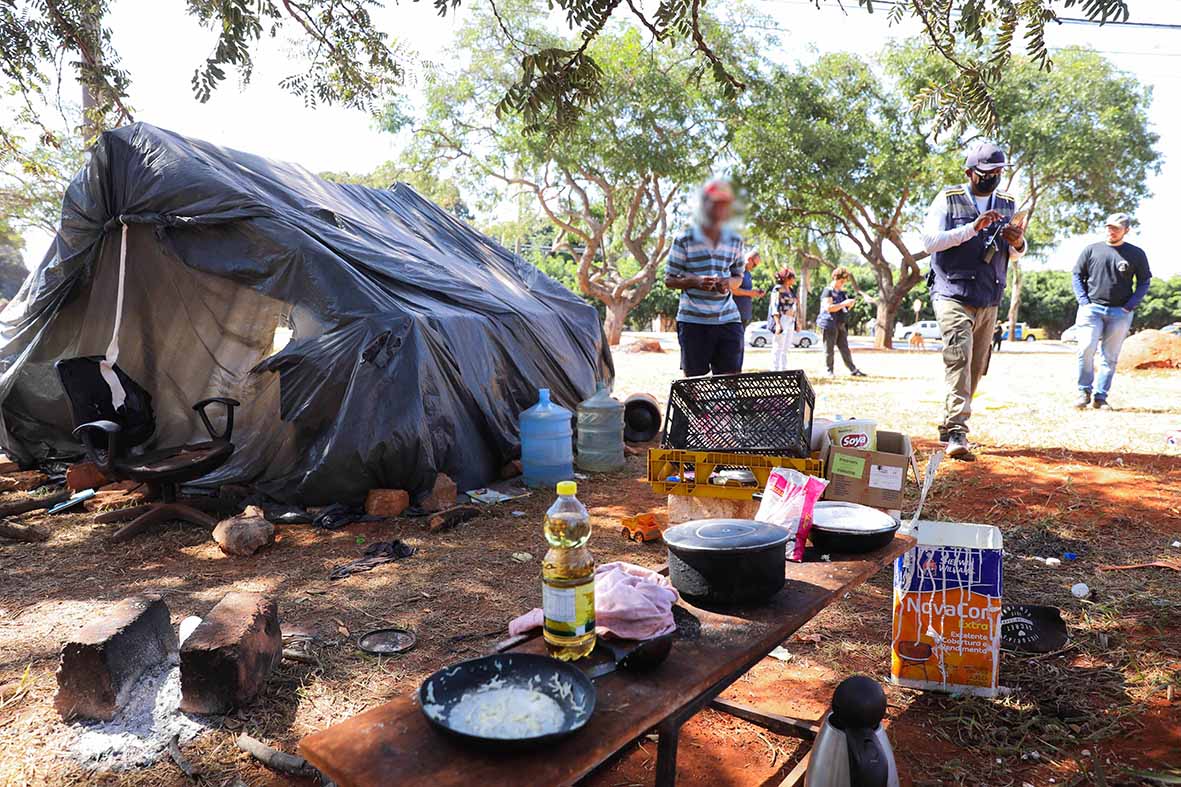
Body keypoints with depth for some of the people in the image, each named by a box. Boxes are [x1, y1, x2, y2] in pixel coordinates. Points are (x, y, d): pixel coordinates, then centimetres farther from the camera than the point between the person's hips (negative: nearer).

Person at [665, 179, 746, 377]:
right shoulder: (684, 240, -1)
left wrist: (730, 283, -5)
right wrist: (695, 281, -18)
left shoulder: (735, 241, 11)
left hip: (728, 320, 3)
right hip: (693, 321, -3)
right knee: (693, 377, 4)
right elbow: (669, 280, 1)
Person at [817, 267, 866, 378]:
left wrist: (851, 303, 4)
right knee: (829, 349, -1)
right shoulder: (828, 291, -8)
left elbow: (844, 309, 25)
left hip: (841, 325, 8)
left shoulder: (841, 292, 18)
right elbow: (828, 308, -21)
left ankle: (853, 370, 8)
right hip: (829, 324, -8)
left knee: (845, 349, 8)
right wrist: (844, 304, -20)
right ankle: (830, 371, 6)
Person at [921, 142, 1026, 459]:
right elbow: (930, 240, -11)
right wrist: (973, 228, -19)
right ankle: (957, 433, -23)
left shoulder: (1007, 204, 15)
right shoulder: (948, 199, 1)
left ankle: (949, 427, 20)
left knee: (975, 368, 8)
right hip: (953, 295, -6)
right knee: (959, 358, -19)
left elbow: (1016, 255, 20)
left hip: (989, 302, 6)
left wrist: (1018, 243, -4)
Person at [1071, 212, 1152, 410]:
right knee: (1086, 350, -15)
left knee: (1110, 357, 2)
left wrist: (1129, 307, -4)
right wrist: (1084, 302, -3)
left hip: (1120, 313, 1)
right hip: (1091, 309, -1)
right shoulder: (1092, 250, 8)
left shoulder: (1136, 254, 7)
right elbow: (1077, 276, 9)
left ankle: (1100, 397, 6)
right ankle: (1084, 392, -3)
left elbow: (1144, 282, 9)